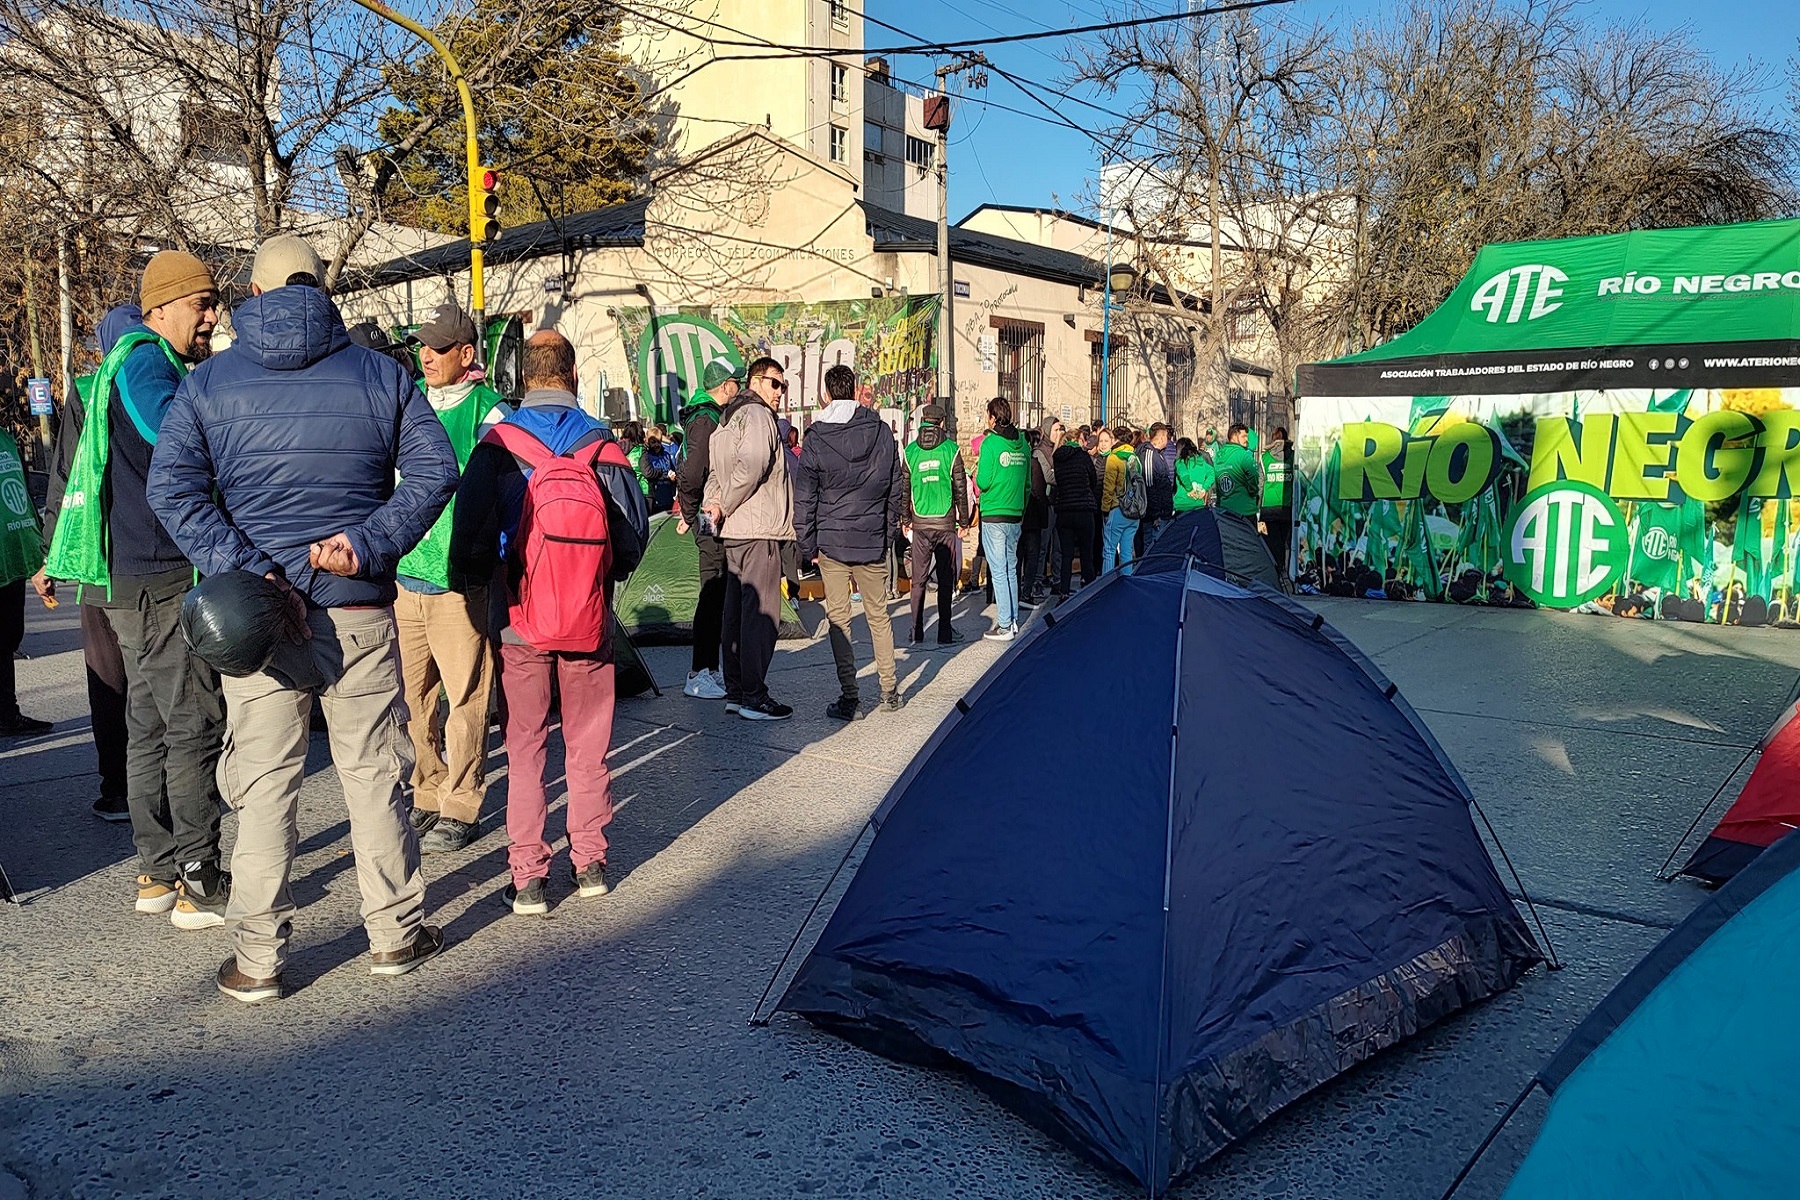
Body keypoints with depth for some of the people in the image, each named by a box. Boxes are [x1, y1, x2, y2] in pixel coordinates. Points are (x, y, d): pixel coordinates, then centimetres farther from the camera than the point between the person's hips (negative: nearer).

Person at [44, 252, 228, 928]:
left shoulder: (149, 362, 20)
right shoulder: (145, 361, -12)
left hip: (139, 579, 11)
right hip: (164, 576, -11)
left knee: (151, 724, 12)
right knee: (195, 725, -7)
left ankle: (157, 873, 21)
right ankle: (197, 884, -2)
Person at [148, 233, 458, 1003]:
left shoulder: (207, 383, 4)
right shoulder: (381, 374, 5)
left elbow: (172, 490, -7)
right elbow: (435, 470, -5)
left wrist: (251, 572, -12)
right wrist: (368, 544, -11)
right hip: (361, 614, 0)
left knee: (264, 785, 7)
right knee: (374, 774, 10)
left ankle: (257, 961, 13)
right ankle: (395, 933, 21)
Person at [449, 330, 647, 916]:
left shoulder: (497, 444, -8)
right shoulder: (603, 445, -4)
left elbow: (469, 527, -9)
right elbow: (635, 527, -3)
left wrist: (474, 579, 11)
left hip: (520, 618, -1)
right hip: (590, 617, 1)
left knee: (525, 746, 8)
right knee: (588, 743, 13)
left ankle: (528, 877, 11)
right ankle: (590, 862, 22)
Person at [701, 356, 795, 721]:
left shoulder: (729, 418, 22)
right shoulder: (758, 415, -9)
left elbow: (715, 468, 19)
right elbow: (751, 465, -23)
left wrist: (712, 502, 3)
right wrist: (724, 507, -13)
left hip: (734, 531, 10)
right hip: (759, 529, -10)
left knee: (737, 609, 12)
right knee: (762, 613, -7)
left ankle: (735, 691, 18)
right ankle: (754, 697, -5)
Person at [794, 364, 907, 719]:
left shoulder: (815, 438, -5)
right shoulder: (881, 432, 2)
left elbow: (804, 499, -4)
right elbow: (896, 489, 8)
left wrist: (807, 546, 3)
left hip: (832, 542, -2)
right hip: (873, 542, 3)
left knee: (838, 620, 3)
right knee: (878, 615, 13)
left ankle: (850, 699, 4)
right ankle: (890, 691, 18)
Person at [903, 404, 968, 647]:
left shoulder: (910, 451, 2)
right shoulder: (951, 449, -4)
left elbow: (905, 489, 6)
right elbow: (960, 488, -2)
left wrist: (906, 520, 16)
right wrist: (964, 520, 7)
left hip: (920, 524, 2)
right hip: (945, 523, -2)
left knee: (918, 580, 6)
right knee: (946, 579, 5)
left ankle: (916, 633, 7)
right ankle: (945, 633, 8)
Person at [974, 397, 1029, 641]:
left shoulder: (991, 442, -12)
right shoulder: (1022, 442, 8)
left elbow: (983, 482, -14)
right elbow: (1027, 481, 13)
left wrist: (977, 472, 6)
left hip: (994, 516, -6)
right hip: (1016, 514, 6)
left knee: (998, 571, -3)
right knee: (1011, 569, 13)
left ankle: (1004, 626, -1)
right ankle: (1013, 621, 18)